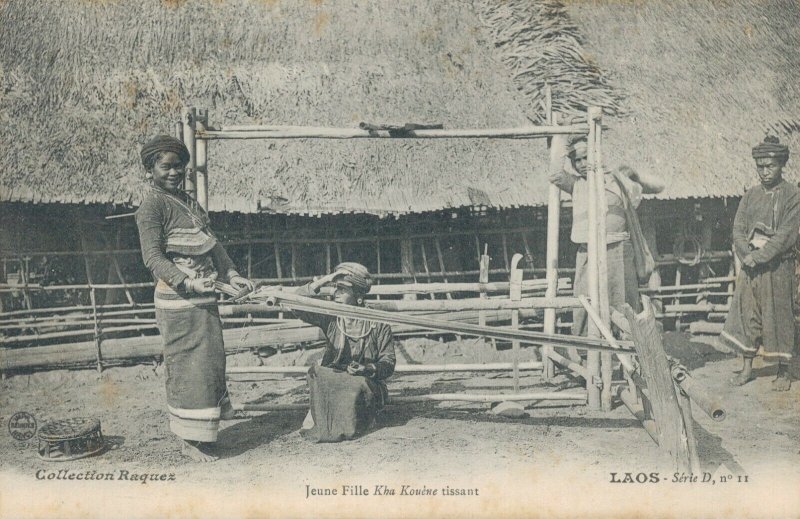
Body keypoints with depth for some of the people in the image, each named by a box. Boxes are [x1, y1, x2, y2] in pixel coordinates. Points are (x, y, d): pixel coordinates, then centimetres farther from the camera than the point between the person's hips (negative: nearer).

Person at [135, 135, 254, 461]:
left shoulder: (189, 203, 17)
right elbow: (153, 257, -17)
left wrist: (231, 274, 10)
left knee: (211, 359, 12)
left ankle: (199, 433, 24)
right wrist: (188, 283, -26)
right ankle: (189, 439, 8)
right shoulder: (152, 206, -9)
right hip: (178, 299, -9)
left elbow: (212, 244, 21)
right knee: (188, 364, -4)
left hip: (204, 298, 9)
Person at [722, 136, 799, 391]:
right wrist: (747, 255, -11)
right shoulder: (751, 195, 9)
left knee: (779, 317, 3)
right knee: (746, 314, 7)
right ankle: (746, 368, 17)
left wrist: (758, 257, -17)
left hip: (778, 267, -4)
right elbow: (738, 229, 5)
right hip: (750, 266, 4)